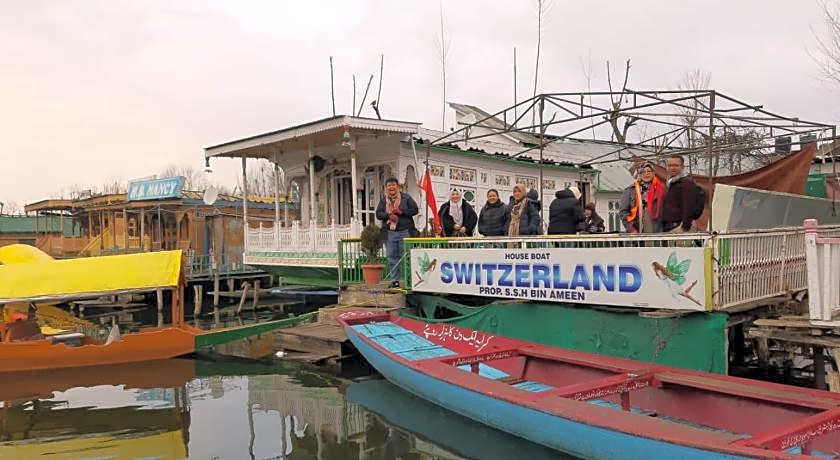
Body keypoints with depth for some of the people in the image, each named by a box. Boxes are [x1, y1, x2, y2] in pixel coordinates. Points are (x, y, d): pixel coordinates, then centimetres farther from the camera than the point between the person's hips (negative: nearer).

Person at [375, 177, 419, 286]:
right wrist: (389, 215, -10)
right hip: (389, 233, 3)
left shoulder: (406, 197, 6)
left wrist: (401, 212, -11)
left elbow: (414, 210, 0)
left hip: (404, 232, -3)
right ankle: (394, 280, 11)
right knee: (392, 257, 4)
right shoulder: (383, 200, 13)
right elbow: (378, 214, 8)